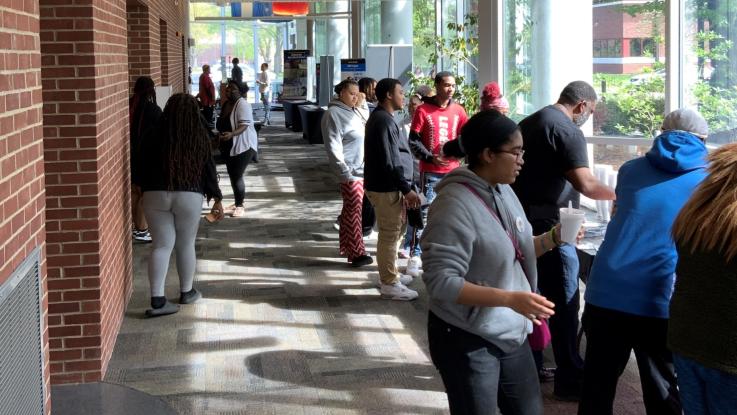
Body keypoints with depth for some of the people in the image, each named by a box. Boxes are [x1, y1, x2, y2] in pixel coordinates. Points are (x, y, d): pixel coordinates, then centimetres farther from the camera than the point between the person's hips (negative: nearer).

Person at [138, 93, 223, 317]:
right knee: (186, 245, 13)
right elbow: (209, 170, 2)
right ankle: (186, 292, 27)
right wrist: (217, 199, 9)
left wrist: (144, 189, 19)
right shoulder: (200, 137, -2)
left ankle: (157, 300, -5)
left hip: (155, 196, 1)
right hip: (189, 197, -1)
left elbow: (143, 166, 4)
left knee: (162, 245, 3)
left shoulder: (154, 135, -1)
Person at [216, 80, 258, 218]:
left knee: (237, 176, -10)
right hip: (229, 146, 9)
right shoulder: (226, 104, 8)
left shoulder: (242, 104, -18)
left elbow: (244, 125, -28)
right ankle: (237, 204, 23)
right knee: (232, 176, 12)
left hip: (243, 146, -9)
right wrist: (219, 137, 24)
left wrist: (231, 134, -43)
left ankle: (240, 206, 0)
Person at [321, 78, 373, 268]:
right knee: (354, 211, -7)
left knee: (350, 210, 15)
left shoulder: (354, 112, 16)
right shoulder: (334, 114, -12)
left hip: (361, 169, 9)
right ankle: (356, 253, -4)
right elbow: (333, 147, -18)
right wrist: (345, 171, -21)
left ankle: (346, 246, 25)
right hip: (350, 171, -9)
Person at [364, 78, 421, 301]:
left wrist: (404, 187, 22)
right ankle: (389, 284, 3)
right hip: (386, 188, -11)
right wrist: (406, 189, -20)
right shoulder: (384, 121, -18)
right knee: (390, 235, -4)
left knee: (397, 230, 20)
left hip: (388, 186, 11)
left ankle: (390, 274, 32)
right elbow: (390, 161, -23)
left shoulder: (382, 118, 16)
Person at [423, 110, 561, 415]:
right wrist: (510, 298, -31)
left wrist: (553, 238, -3)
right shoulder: (455, 204, -23)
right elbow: (440, 282, -27)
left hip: (512, 333, 8)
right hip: (467, 341, -8)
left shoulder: (504, 190, 4)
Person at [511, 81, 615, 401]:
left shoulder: (528, 123, 15)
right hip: (549, 225, -9)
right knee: (564, 301, -3)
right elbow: (585, 184, -21)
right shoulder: (567, 131, -13)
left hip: (522, 219, 9)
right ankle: (569, 380, 1)